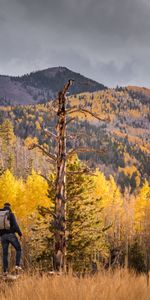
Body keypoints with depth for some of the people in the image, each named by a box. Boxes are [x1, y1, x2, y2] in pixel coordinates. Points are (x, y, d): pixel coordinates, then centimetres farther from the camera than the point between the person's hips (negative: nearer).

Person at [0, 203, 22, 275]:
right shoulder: (11, 214, -5)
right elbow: (15, 225, -14)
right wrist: (20, 233, -6)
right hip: (11, 235, -4)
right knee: (18, 249, 12)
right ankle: (17, 265, -3)